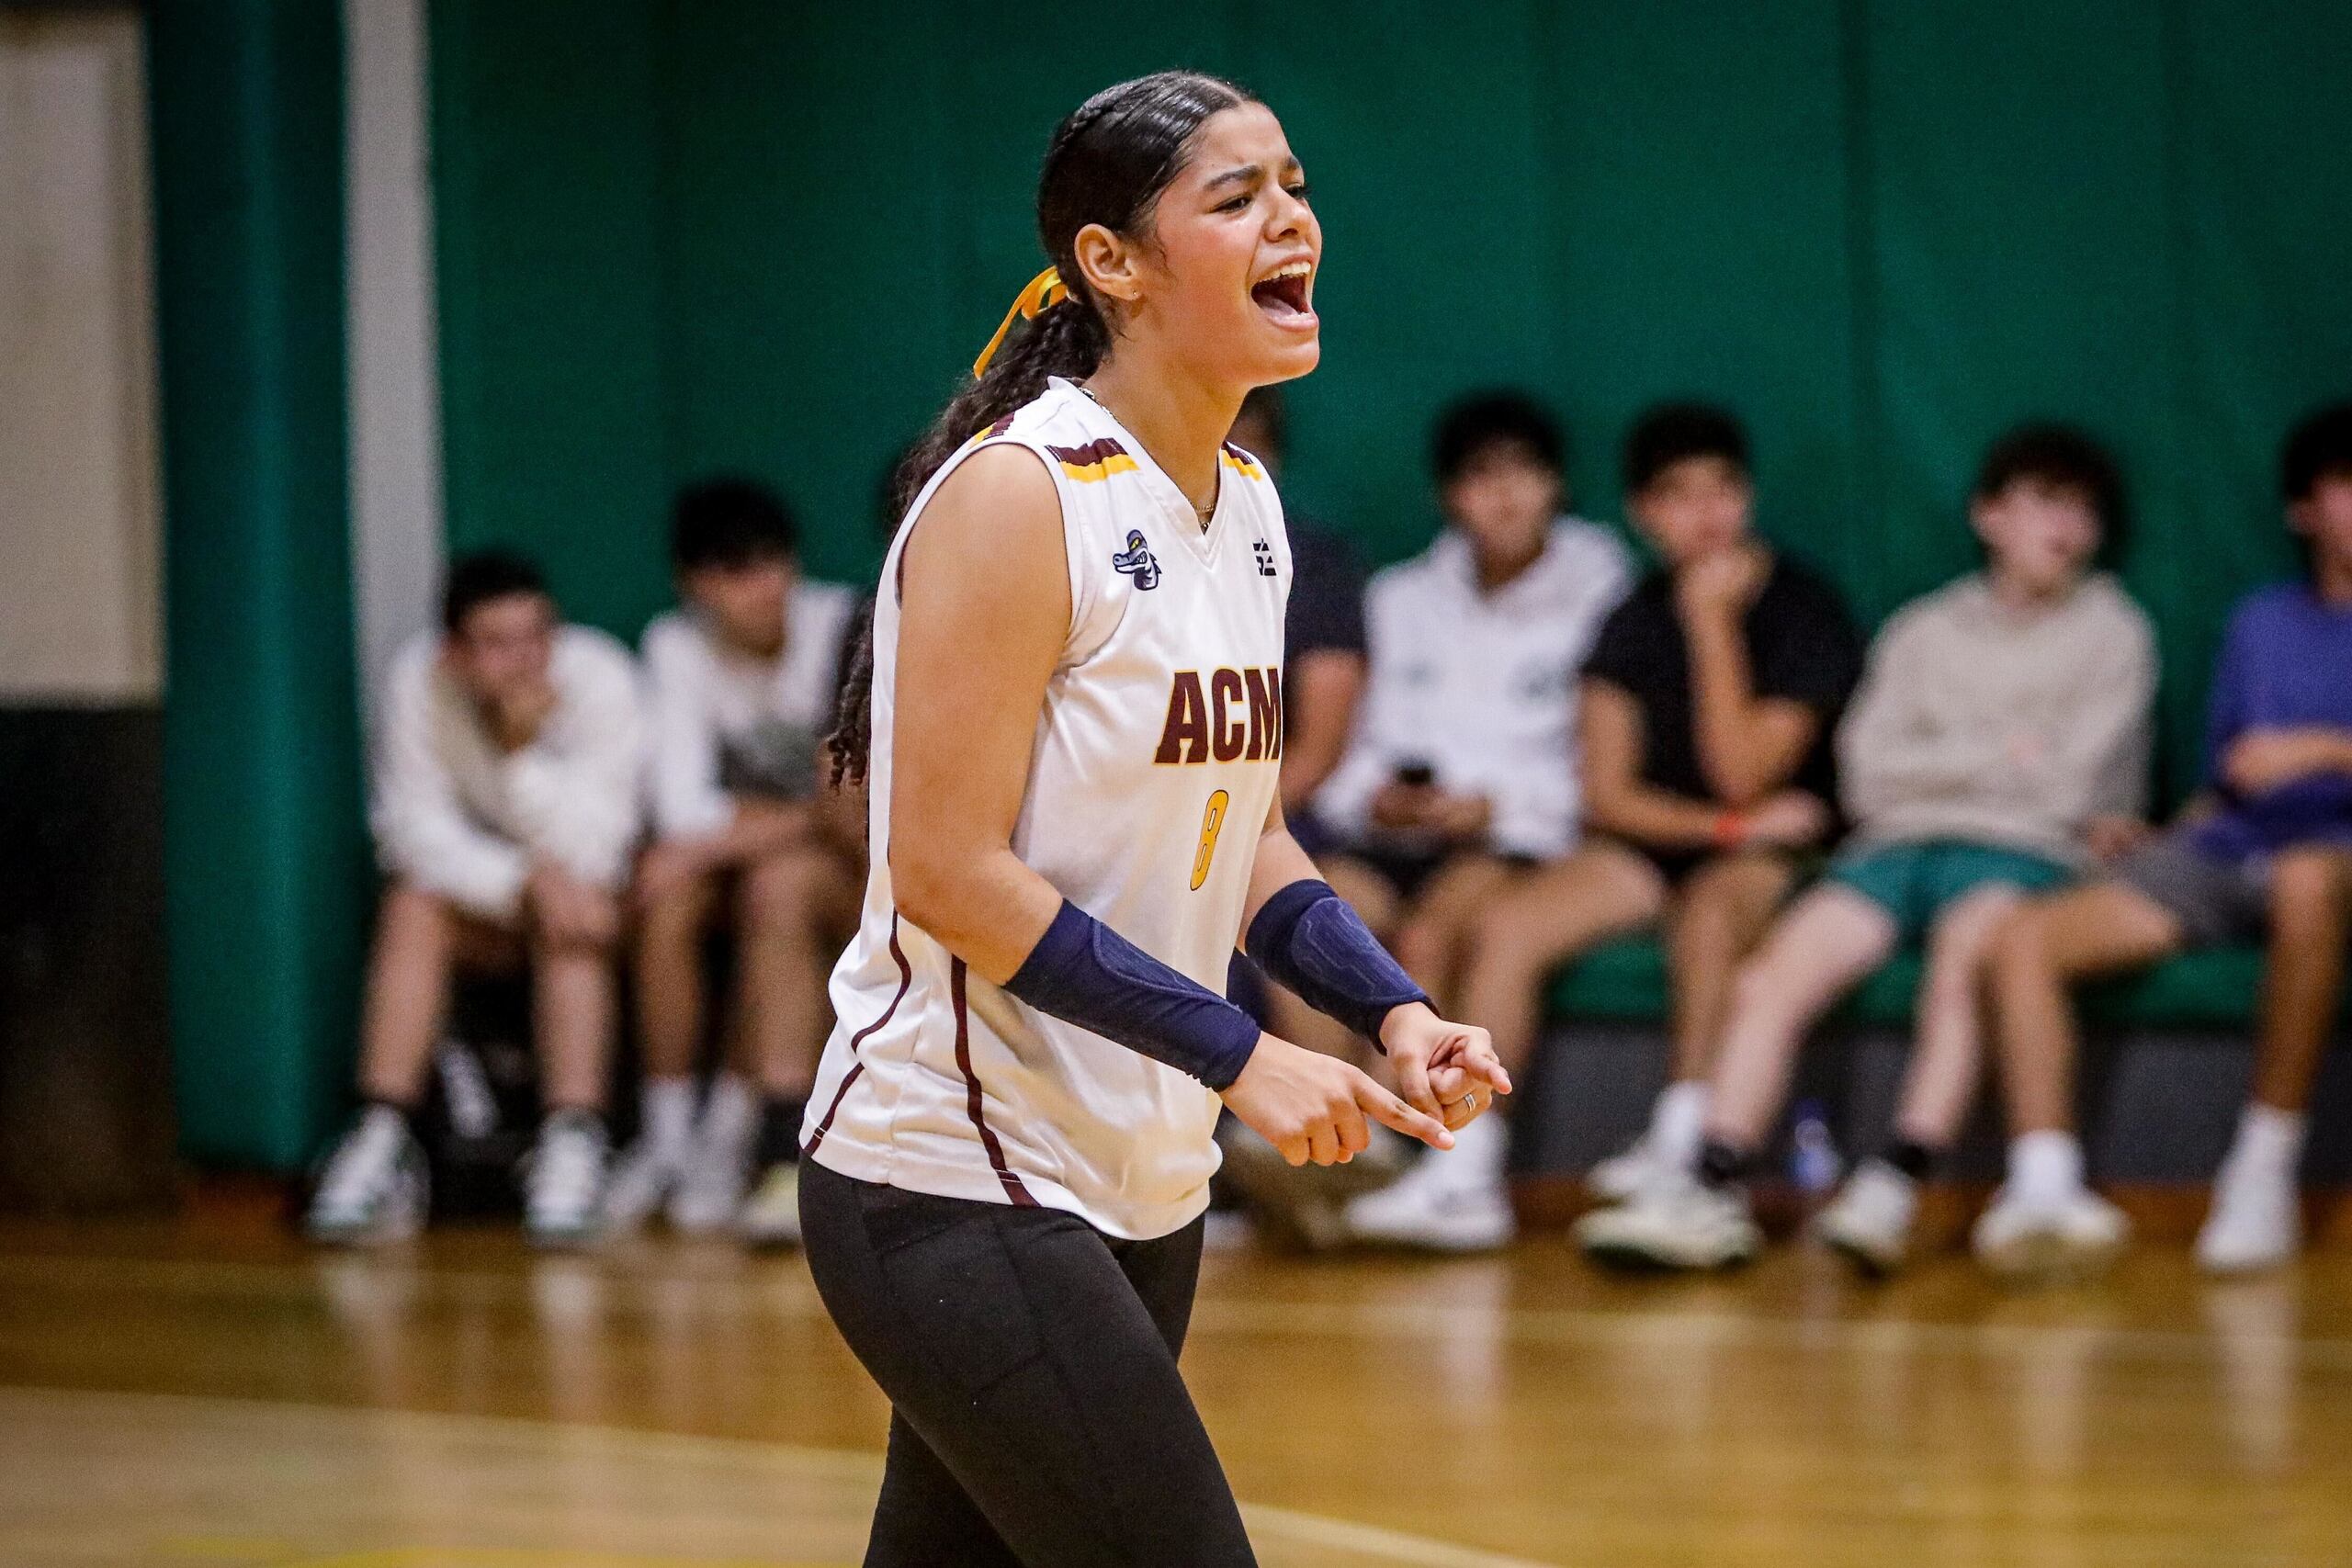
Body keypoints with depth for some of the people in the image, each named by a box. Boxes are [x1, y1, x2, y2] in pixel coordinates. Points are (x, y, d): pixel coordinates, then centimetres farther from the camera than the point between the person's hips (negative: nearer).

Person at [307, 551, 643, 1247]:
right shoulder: (419, 680, -16)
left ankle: (575, 1143, -40)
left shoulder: (601, 678, -22)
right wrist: (525, 881, -33)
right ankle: (381, 1143, -32)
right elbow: (416, 830, -19)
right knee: (413, 907, -28)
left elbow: (588, 851, -26)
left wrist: (523, 750, -39)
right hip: (477, 891, 2)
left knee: (574, 905, -34)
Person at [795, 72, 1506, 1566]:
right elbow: (948, 876, -19)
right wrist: (1235, 1054, -20)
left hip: (1137, 1190, 8)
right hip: (953, 1186, -8)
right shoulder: (1019, 493, -16)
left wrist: (1395, 1009, 1)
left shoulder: (1248, 503, 10)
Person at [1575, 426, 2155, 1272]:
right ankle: (1715, 1193, -32)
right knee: (1770, 977, -24)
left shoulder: (2111, 632, 13)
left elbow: (2066, 785, 0)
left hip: (2022, 852, -3)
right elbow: (1870, 773, 8)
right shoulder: (1923, 631, 22)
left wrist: (1942, 765, 8)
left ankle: (1895, 1187, -48)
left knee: (1963, 963, -38)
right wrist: (2003, 756, 3)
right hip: (1895, 848, 3)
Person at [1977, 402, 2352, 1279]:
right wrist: (2187, 828, 9)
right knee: (2024, 939, -21)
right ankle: (2044, 1188, -30)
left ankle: (2266, 1166, -36)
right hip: (2224, 848, 5)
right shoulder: (2261, 623, 27)